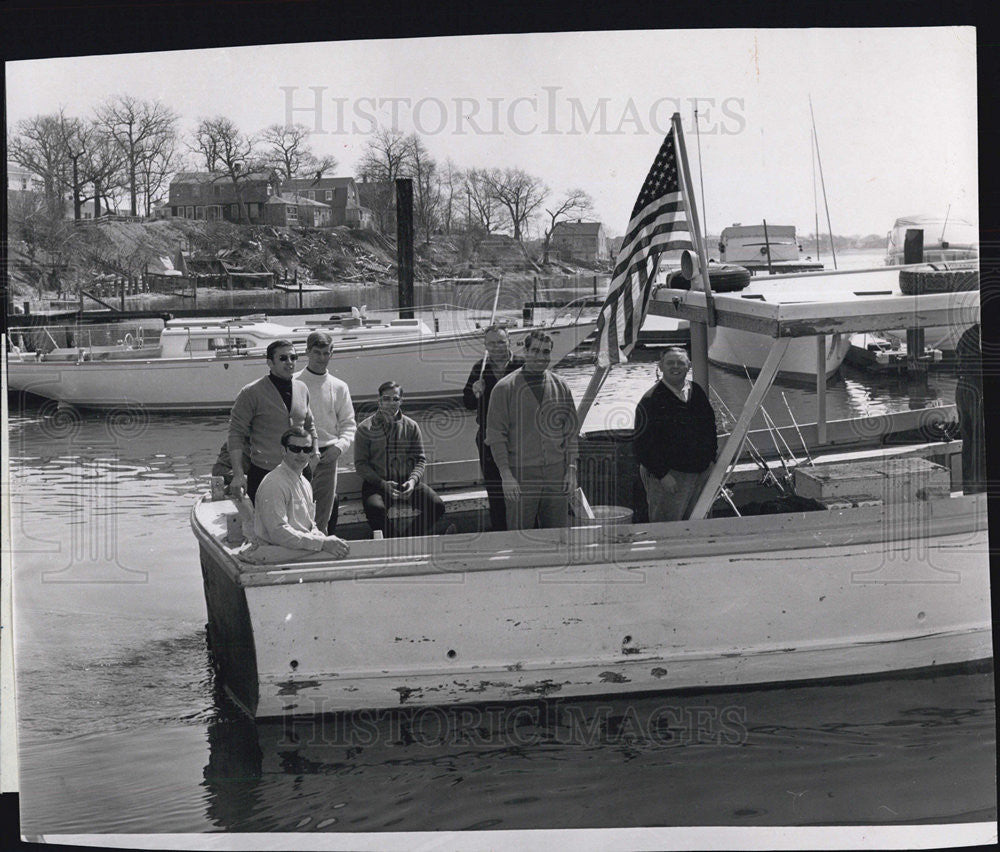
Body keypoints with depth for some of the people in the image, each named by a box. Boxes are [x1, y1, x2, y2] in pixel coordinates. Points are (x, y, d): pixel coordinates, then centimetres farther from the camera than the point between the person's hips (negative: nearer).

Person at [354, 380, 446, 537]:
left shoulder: (411, 427, 10)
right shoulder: (365, 428, 1)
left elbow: (420, 459, 9)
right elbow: (360, 464, -1)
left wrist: (413, 480, -12)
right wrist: (383, 484, -15)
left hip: (406, 482, 3)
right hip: (376, 483, -3)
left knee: (437, 506, -20)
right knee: (376, 508, -36)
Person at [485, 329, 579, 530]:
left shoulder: (561, 387, 11)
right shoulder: (505, 388, -2)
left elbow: (571, 432, 13)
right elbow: (496, 435, -4)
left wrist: (571, 470, 5)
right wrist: (505, 474, -11)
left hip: (557, 474, 4)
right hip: (521, 474, -3)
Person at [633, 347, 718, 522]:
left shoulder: (697, 393, 11)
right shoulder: (651, 400, -10)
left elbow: (710, 428, 24)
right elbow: (642, 444, -13)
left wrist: (712, 459, 14)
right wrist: (662, 474, -18)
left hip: (698, 473, 7)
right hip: (667, 476, -6)